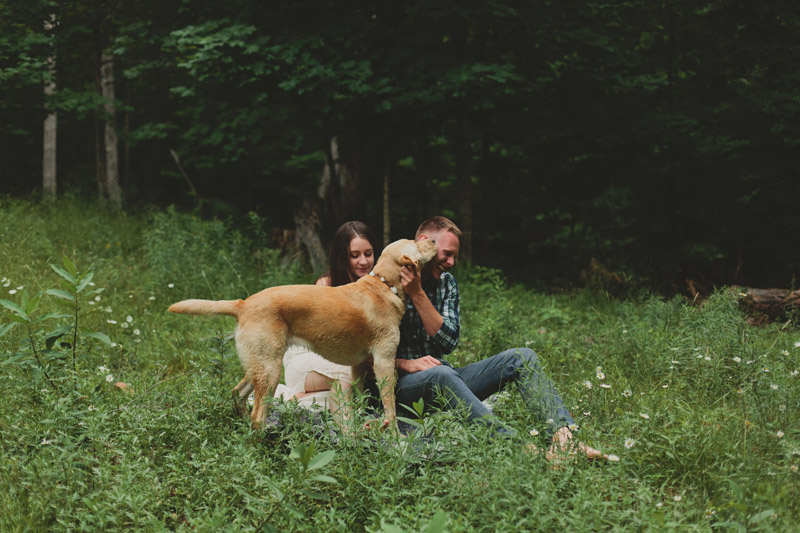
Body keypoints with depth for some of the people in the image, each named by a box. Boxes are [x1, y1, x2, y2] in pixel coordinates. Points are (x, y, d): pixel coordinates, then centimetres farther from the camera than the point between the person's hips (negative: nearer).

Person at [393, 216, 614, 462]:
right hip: (403, 386, -6)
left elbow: (449, 340, -5)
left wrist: (417, 295, -14)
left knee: (522, 357, -8)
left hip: (446, 385, 6)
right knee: (440, 374, -40)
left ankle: (563, 435, -29)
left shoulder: (446, 282, 11)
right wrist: (405, 364, -24)